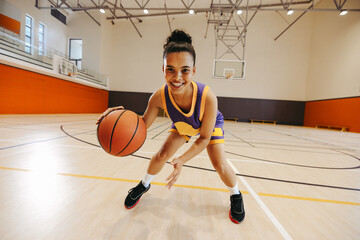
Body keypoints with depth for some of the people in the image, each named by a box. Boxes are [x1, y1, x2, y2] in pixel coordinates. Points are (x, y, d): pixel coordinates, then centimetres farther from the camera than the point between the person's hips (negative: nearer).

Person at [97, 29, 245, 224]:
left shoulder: (207, 97, -43)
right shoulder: (159, 97, -35)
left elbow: (204, 138, -30)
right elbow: (143, 124, -20)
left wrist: (181, 160, -40)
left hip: (211, 125, -2)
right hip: (182, 126, 2)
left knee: (219, 164, -13)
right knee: (161, 155, -2)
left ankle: (236, 195, 24)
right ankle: (144, 185, 31)